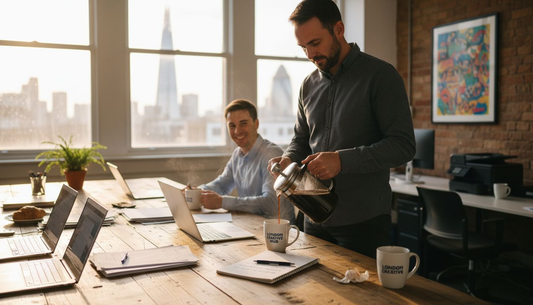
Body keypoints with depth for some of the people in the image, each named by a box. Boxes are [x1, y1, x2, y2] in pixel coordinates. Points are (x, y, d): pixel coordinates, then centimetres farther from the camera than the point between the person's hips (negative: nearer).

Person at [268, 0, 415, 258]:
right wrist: (288, 159, -4)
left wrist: (342, 160, -25)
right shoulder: (309, 85, 9)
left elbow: (403, 145, -15)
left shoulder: (381, 75, -9)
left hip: (364, 220, -5)